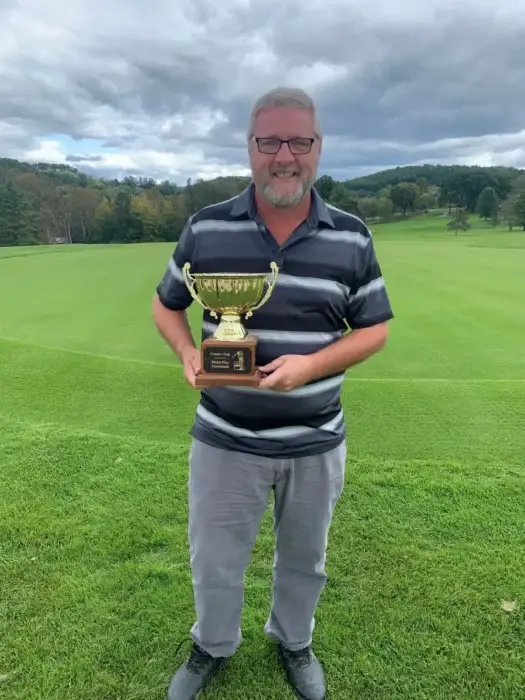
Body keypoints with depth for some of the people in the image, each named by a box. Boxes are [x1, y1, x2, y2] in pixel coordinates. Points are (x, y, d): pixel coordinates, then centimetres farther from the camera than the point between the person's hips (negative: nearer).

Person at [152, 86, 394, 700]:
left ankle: (293, 642, 52)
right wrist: (189, 355, -15)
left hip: (316, 440, 1)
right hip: (225, 438, 0)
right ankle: (212, 646, 48)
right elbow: (166, 305, 6)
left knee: (304, 560, 22)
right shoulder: (204, 228, -6)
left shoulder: (351, 237, -5)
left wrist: (311, 364, -19)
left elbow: (374, 329, 0)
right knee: (213, 562, 17)